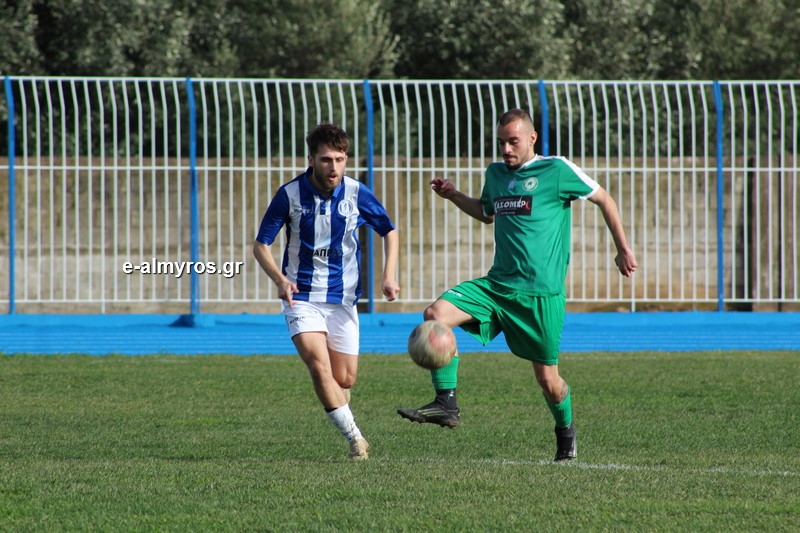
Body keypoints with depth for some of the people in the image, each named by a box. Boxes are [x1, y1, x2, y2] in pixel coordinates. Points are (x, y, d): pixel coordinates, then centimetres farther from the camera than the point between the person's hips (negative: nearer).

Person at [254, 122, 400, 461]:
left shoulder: (356, 193, -7)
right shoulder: (290, 194, -11)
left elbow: (389, 231, 10)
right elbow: (261, 245, -4)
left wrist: (389, 275, -5)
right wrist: (280, 279, -23)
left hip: (343, 297, 2)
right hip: (302, 296, -2)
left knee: (344, 379, 4)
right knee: (319, 366, -21)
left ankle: (348, 431, 36)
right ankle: (355, 438, -13)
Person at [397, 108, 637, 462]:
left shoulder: (556, 170, -5)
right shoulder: (495, 174, 12)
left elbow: (604, 200, 6)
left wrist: (623, 250, 8)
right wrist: (453, 196, 17)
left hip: (542, 292, -5)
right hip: (496, 285, 5)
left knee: (548, 380, 1)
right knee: (436, 314, -19)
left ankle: (566, 431, 33)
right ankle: (446, 403, -19)